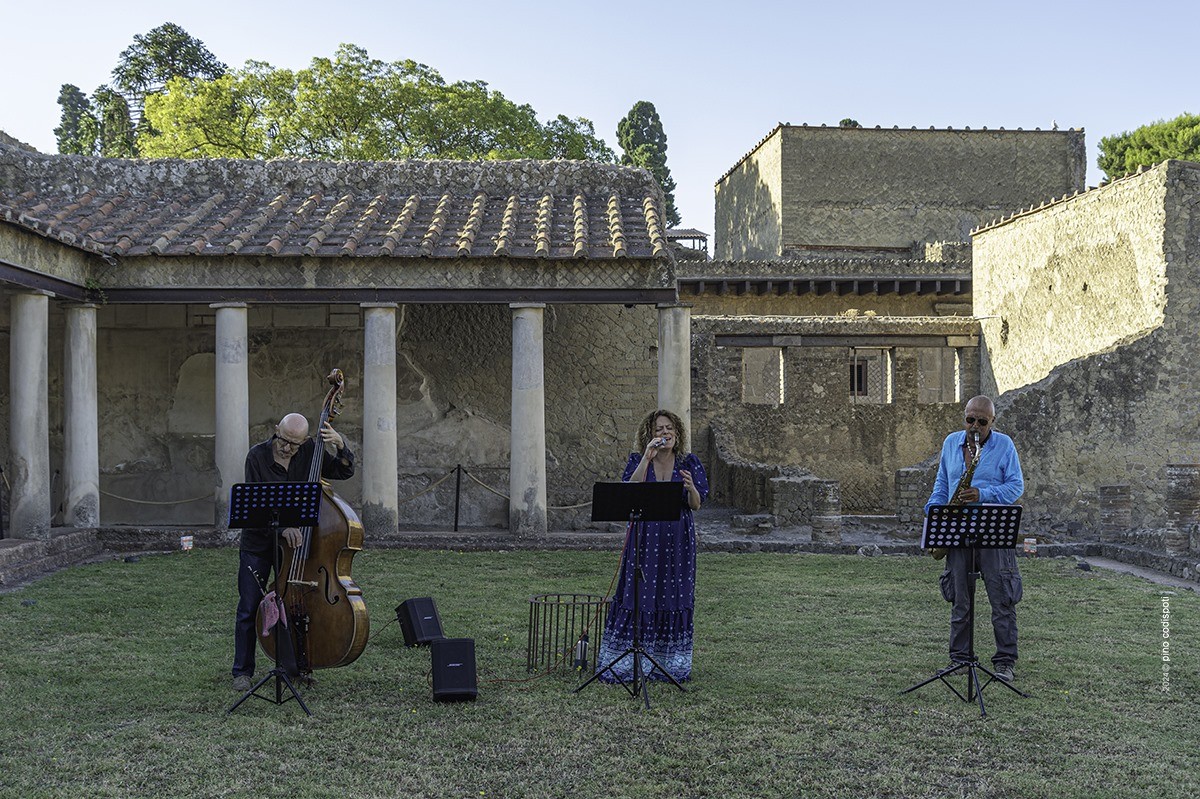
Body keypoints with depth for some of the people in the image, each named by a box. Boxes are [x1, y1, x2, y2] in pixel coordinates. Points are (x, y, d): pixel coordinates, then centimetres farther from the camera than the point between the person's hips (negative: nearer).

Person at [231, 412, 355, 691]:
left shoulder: (310, 451, -6)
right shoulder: (257, 456, -15)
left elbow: (344, 472, 0)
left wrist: (341, 446, -19)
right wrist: (281, 528, -33)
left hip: (294, 541, 3)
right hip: (258, 543, -2)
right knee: (249, 609, 2)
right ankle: (243, 672, 14)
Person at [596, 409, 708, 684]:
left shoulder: (689, 462, 4)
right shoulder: (638, 461, 1)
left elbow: (696, 505, 1)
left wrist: (690, 487, -21)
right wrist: (646, 459, -22)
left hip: (678, 540, 1)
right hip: (646, 538, -1)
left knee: (674, 597, 4)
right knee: (638, 596, -2)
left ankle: (670, 665, 15)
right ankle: (624, 664, 5)